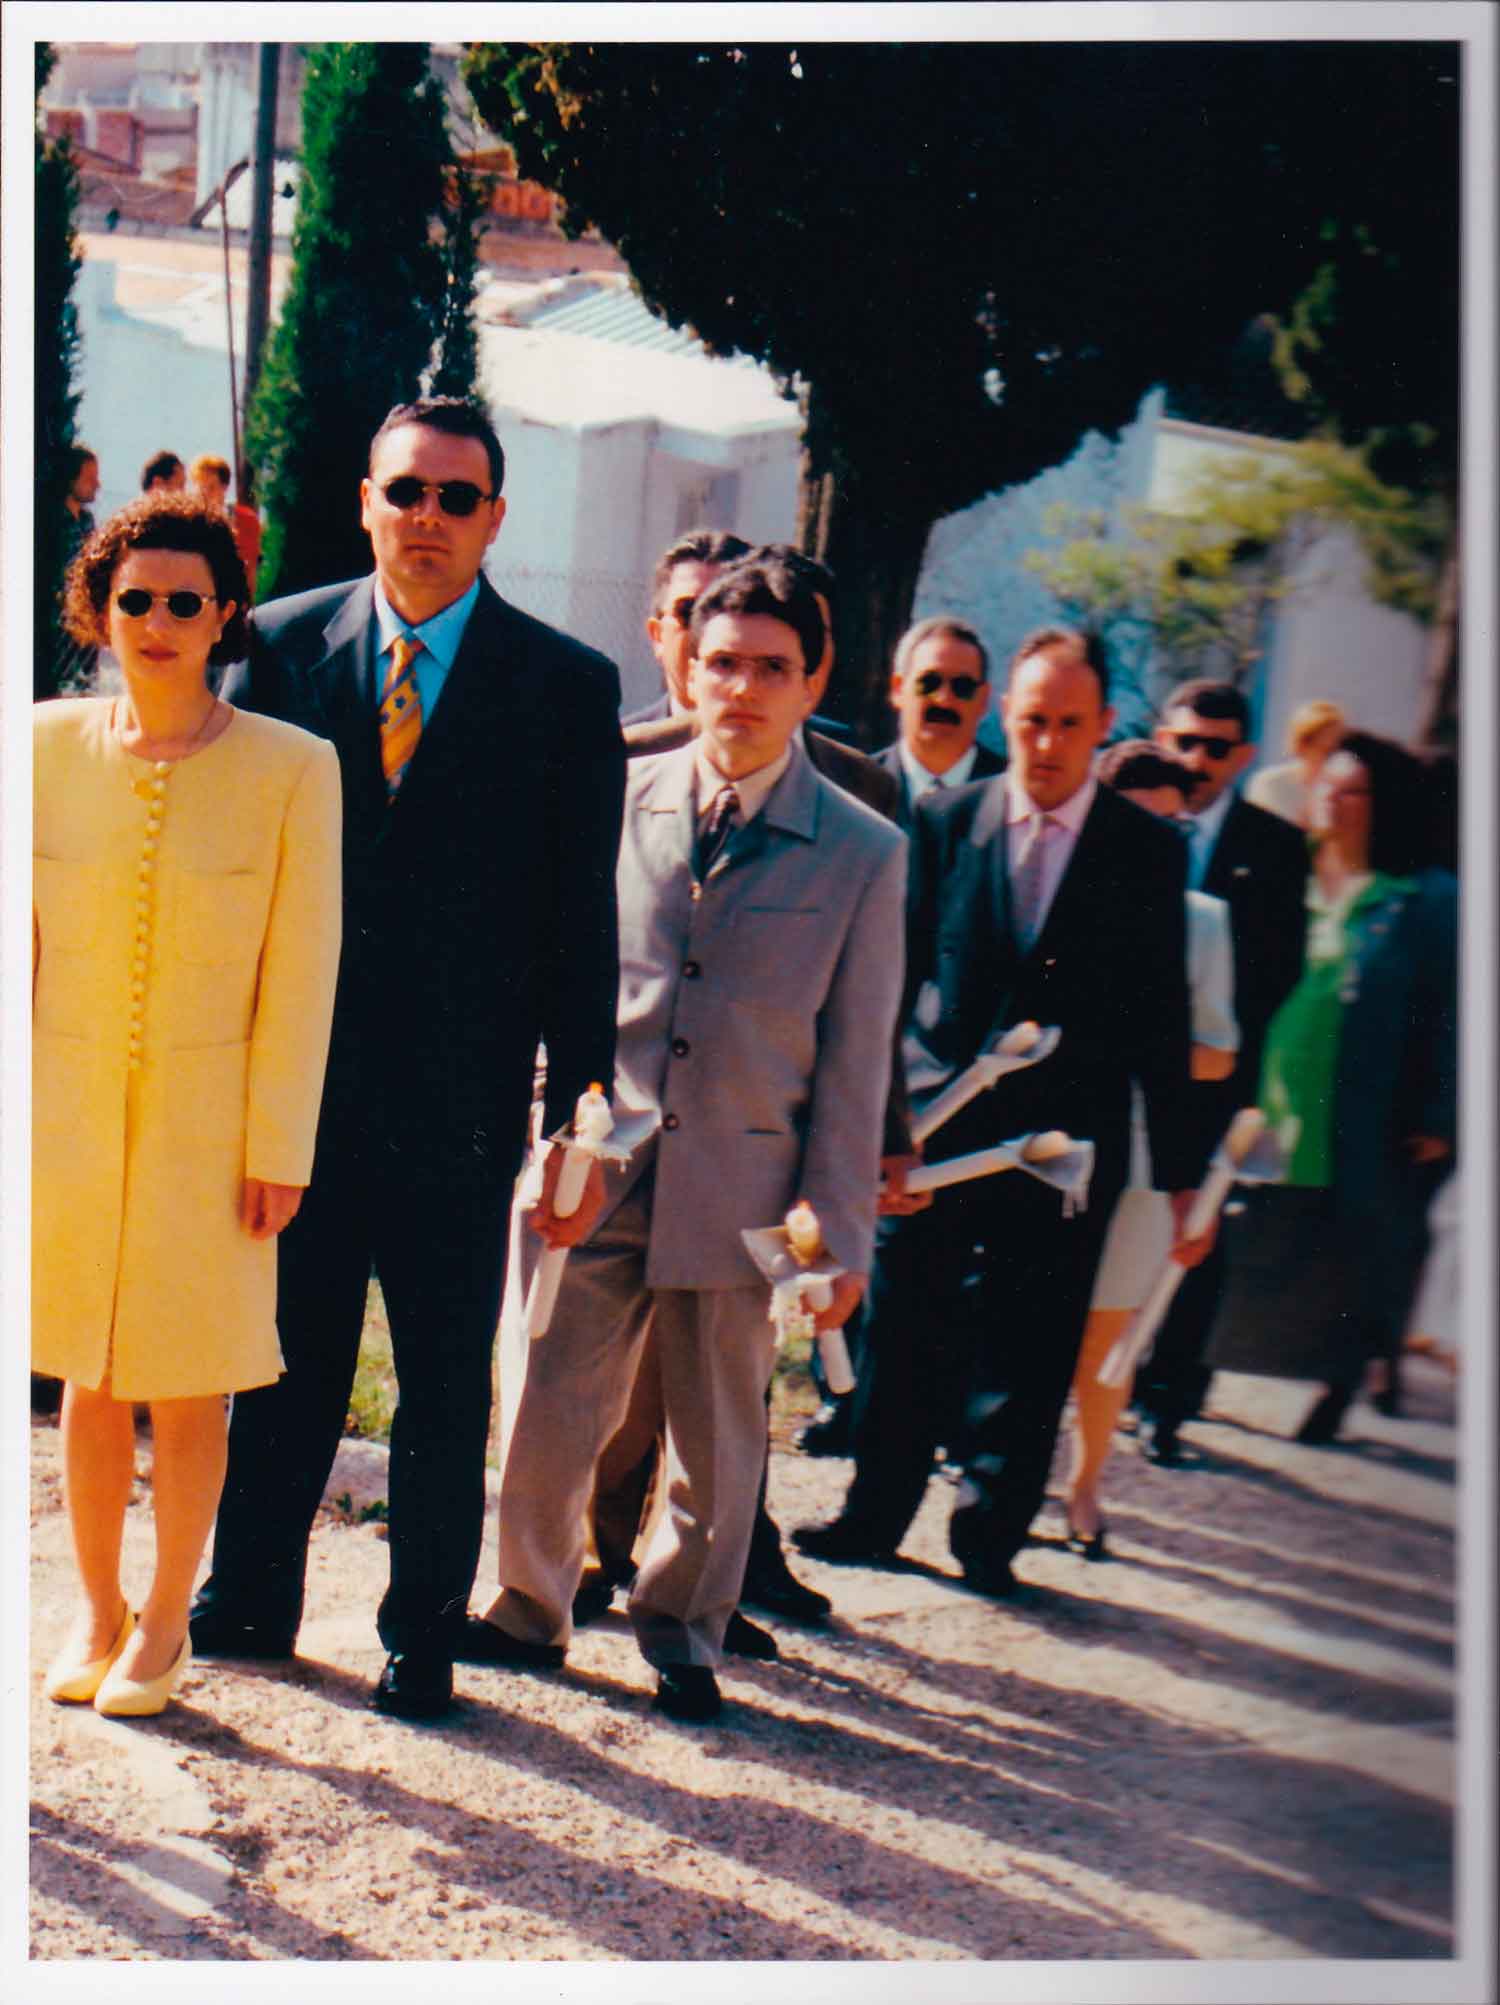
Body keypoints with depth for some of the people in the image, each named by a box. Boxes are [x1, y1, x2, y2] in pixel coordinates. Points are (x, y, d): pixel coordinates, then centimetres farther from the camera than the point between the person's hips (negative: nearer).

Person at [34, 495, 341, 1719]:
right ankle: (97, 1613, 29)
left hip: (210, 1121, -2)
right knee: (88, 1377, 11)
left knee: (188, 1388, 6)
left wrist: (281, 1150, -6)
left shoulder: (291, 768, -7)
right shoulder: (50, 746, -1)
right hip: (70, 1113, 2)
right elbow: (19, 938, 6)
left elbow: (301, 972, -5)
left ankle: (165, 1624, 25)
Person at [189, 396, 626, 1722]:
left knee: (447, 1385, 8)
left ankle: (424, 1634, 23)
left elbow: (580, 912, 0)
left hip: (461, 1096, -2)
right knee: (285, 1355, 14)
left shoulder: (567, 686, -1)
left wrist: (579, 1091, -3)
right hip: (295, 1076, 2)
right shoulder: (281, 645, 4)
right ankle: (250, 1600, 30)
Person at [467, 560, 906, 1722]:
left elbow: (855, 1060, 1)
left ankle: (685, 1631, 30)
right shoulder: (616, 807, 5)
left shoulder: (864, 853, 0)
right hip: (596, 1163, 1)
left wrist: (839, 1233, -2)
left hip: (743, 1180, -1)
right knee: (553, 1412, 5)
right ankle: (532, 1610, 26)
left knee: (719, 1434, 10)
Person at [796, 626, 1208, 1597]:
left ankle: (992, 1532, 22)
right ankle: (874, 1513, 24)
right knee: (904, 1333, 8)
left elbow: (1162, 1019, 2)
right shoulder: (945, 821, 3)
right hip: (939, 1129, 1)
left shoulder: (1148, 850, 1)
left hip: (1066, 1143, -1)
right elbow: (897, 975, 6)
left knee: (1028, 1355, 6)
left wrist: (1181, 1174, 0)